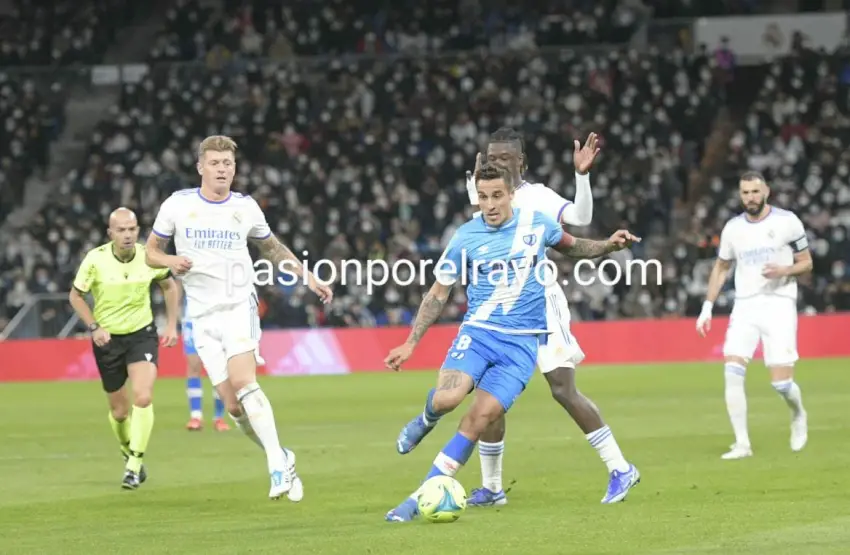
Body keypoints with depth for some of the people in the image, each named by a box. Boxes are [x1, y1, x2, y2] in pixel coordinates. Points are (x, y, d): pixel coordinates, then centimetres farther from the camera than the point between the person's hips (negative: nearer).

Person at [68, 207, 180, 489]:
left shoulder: (149, 257, -11)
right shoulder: (95, 260, -15)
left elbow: (169, 286, 9)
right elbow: (75, 296, -1)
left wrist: (172, 325, 3)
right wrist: (94, 327, -13)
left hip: (142, 334, 0)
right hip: (108, 339, 0)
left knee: (143, 398, -21)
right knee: (120, 410, 8)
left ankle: (134, 465, -12)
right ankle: (128, 453, 39)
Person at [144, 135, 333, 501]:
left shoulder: (246, 208, 4)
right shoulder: (177, 205, 1)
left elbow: (271, 247, 21)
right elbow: (151, 251, 9)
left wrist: (308, 277, 14)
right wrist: (170, 261, -13)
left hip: (239, 305, -2)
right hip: (202, 315, 2)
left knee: (243, 381, -25)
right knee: (233, 406, -4)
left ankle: (278, 467, -28)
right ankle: (280, 459, 15)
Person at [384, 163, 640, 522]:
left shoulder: (537, 224, 2)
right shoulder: (466, 237, -1)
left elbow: (571, 247, 23)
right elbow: (437, 294, 7)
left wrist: (608, 246, 5)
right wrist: (410, 344, 1)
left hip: (523, 341, 0)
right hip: (478, 331, 0)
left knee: (478, 420, -14)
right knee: (447, 399, -26)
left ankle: (419, 499, -8)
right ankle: (428, 417, 15)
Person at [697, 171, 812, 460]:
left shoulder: (787, 222, -2)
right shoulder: (733, 228, 8)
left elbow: (806, 263, 4)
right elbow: (721, 268, 20)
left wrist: (785, 270, -17)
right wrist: (707, 307, 12)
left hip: (779, 303, -3)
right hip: (745, 307, 3)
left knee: (781, 381, -9)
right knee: (732, 371, -15)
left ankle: (798, 415, 26)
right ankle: (742, 443, -11)